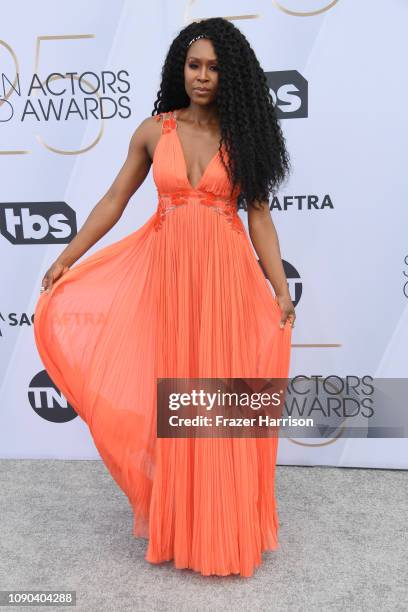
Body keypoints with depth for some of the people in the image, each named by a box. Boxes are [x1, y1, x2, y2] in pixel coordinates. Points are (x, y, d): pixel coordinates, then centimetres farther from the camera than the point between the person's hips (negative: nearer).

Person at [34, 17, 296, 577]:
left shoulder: (242, 134, 4)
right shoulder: (153, 131, 6)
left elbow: (259, 216, 3)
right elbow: (115, 200, 8)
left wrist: (281, 289, -2)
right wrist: (68, 257, 4)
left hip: (225, 274, 0)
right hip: (165, 269, 1)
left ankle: (223, 522, 27)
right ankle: (177, 518, 29)